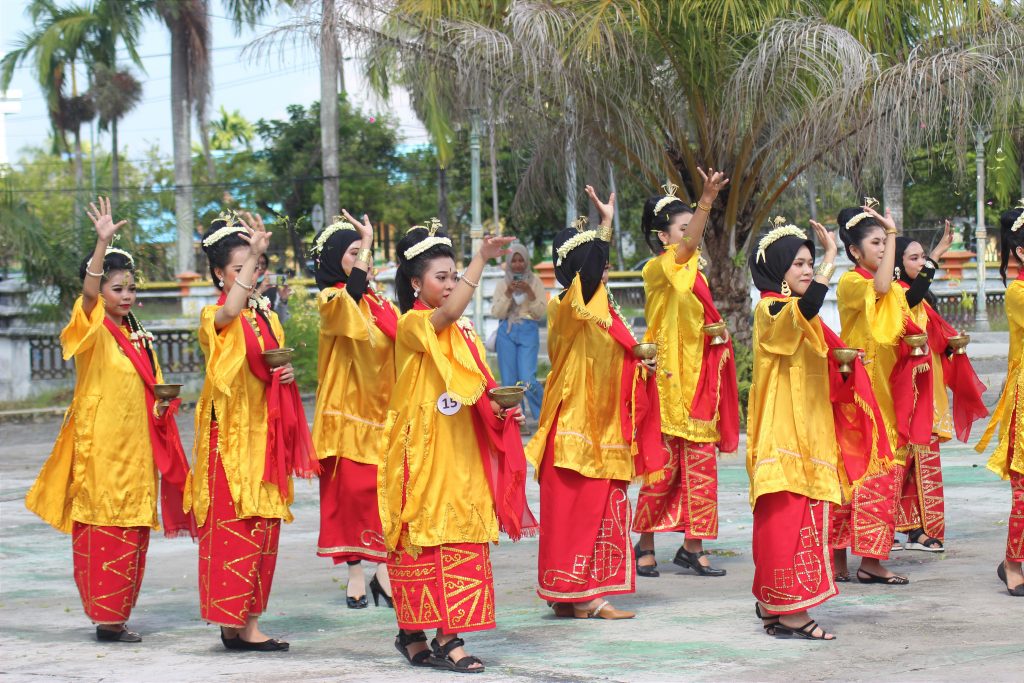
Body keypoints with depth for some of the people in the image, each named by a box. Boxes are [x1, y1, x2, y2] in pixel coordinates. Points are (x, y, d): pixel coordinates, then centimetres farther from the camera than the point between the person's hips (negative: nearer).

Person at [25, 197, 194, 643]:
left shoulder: (137, 337, 17)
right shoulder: (92, 331, -5)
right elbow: (89, 293, -25)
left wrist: (160, 406, 5)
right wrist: (103, 242, -36)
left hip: (135, 446, 7)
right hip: (100, 445, -7)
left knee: (133, 531, 7)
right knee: (103, 529, -8)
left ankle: (117, 615, 14)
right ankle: (105, 618, -6)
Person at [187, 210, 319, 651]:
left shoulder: (268, 318, 14)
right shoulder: (215, 318, -6)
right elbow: (231, 308, -32)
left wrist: (288, 375, 1)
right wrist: (254, 252, -38)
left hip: (264, 433, 7)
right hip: (229, 435, -7)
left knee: (263, 527, 7)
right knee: (231, 524, -9)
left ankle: (250, 621, 12)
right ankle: (232, 620, -6)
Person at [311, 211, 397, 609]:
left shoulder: (381, 303, 14)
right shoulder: (331, 300, -5)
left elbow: (399, 340, 20)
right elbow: (351, 295, -29)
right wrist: (367, 245, -27)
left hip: (382, 408, 5)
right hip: (347, 411, -5)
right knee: (350, 488, -3)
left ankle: (383, 569, 1)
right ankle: (355, 572, 4)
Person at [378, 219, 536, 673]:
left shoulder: (465, 331, 15)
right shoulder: (412, 325, -8)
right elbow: (447, 312, -29)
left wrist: (499, 408, 0)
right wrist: (481, 259, -34)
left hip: (463, 452, 7)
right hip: (423, 454, -7)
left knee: (463, 539, 2)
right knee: (424, 538, -4)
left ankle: (448, 636, 5)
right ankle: (414, 633, 3)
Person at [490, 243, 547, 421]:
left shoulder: (535, 282, 3)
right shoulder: (502, 284, 8)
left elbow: (541, 312, -2)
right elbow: (496, 313, 0)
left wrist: (529, 293, -15)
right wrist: (508, 293, -13)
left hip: (529, 332, -2)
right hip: (507, 332, 3)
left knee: (527, 380, -13)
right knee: (509, 381, 2)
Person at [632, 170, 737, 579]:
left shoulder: (694, 273, 17)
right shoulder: (659, 269, -7)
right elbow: (687, 246, -29)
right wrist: (706, 200, -40)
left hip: (699, 375, 7)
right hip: (669, 376, -7)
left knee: (701, 462, 4)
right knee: (663, 463, -3)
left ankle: (693, 546, 8)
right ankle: (645, 546, 7)